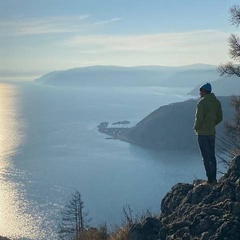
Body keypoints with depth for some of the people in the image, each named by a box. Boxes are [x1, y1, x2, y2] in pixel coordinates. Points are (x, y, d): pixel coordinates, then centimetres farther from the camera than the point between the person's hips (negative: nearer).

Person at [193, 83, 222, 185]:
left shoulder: (202, 102, -16)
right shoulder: (216, 102, 7)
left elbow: (199, 118, -20)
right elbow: (219, 118, 11)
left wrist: (196, 128, -3)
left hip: (202, 133, -7)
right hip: (212, 132, 7)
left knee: (206, 158, -3)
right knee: (212, 156, 16)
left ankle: (211, 180, -3)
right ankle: (214, 178, 21)